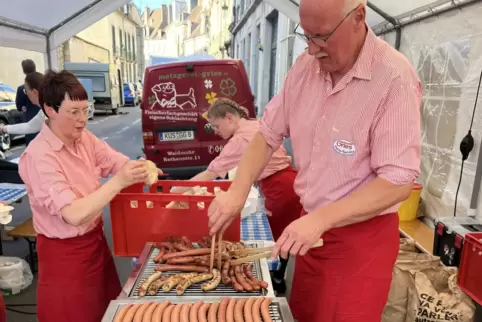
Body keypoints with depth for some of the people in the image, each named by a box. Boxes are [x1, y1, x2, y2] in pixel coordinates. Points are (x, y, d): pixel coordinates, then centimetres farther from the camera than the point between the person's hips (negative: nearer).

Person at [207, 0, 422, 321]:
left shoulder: (395, 78, -20)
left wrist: (321, 218, -30)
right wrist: (238, 191, -9)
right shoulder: (305, 67, -2)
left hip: (362, 236, -5)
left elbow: (398, 182, -22)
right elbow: (269, 133, 3)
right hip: (311, 224, 6)